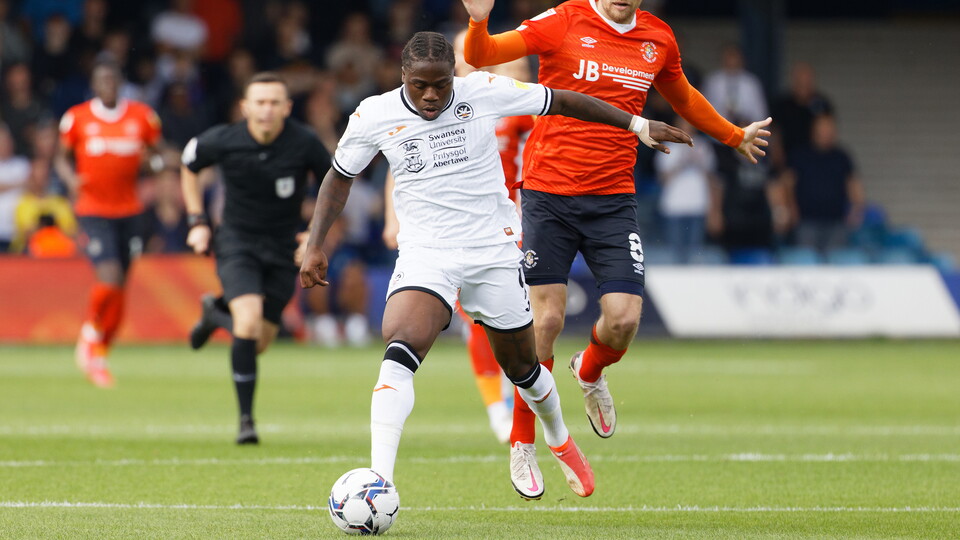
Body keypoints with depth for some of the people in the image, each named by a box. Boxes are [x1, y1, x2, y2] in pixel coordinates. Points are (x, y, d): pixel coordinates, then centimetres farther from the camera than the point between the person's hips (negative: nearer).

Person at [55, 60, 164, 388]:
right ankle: (90, 333, 9)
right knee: (110, 278, -20)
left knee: (119, 288, 6)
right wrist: (70, 177, -12)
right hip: (93, 210, -3)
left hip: (129, 211, 3)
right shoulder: (77, 118, -1)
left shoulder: (142, 116, 4)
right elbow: (61, 157, 9)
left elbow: (157, 152, 14)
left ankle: (100, 356, 22)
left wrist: (156, 162, -10)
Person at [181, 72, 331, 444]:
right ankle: (246, 419, -14)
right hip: (237, 242, -2)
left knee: (258, 343, 4)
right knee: (249, 321, -25)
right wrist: (197, 221, 5)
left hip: (283, 248, 2)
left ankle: (216, 312, 39)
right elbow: (189, 166, 10)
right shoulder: (223, 141, -13)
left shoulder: (304, 144, -14)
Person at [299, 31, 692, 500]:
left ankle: (559, 439, 47)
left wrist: (638, 126, 7)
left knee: (520, 365, 14)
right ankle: (378, 479, -33)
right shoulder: (374, 117, -7)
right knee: (399, 351, -26)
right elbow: (339, 177, 10)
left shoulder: (485, 92, -9)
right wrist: (315, 245, 2)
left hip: (494, 251, 1)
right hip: (424, 254, -1)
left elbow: (561, 101, 3)